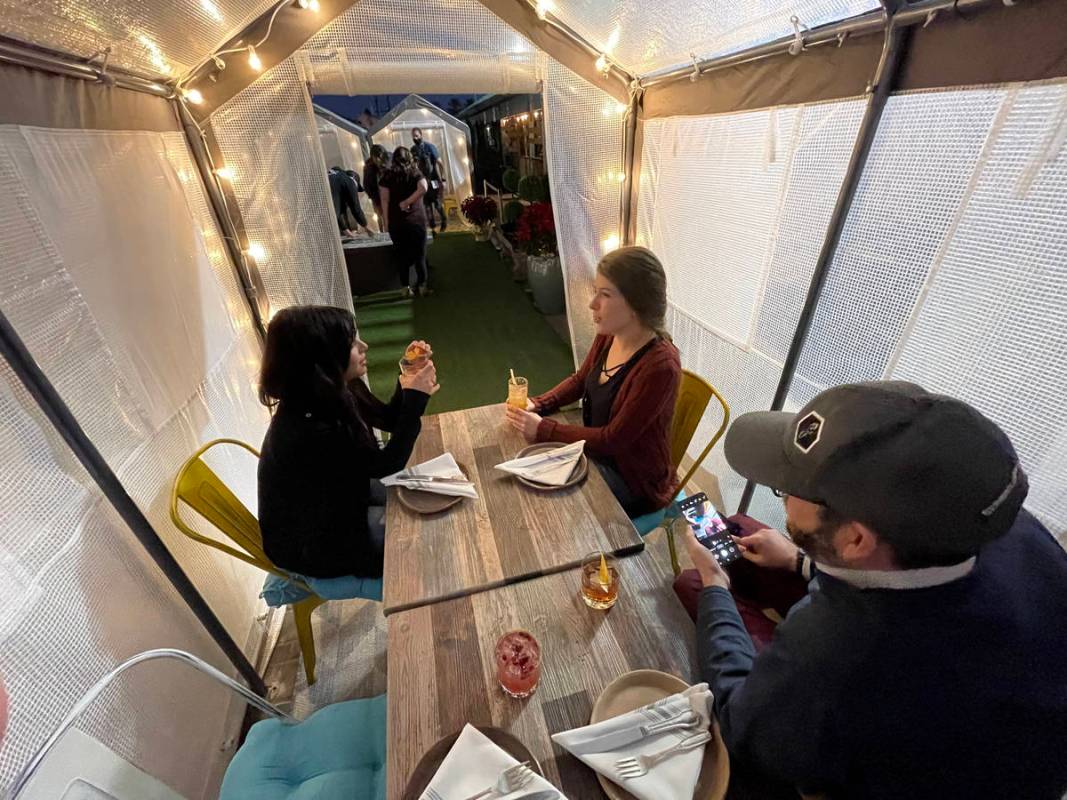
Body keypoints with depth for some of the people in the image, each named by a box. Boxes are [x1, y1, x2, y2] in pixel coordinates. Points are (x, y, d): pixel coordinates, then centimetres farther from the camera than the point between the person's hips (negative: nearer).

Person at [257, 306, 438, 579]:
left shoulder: (331, 393, -13)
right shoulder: (308, 429, -37)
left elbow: (388, 420, 0)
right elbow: (387, 463, -26)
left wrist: (408, 376, -15)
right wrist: (415, 398, -26)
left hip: (333, 498, 8)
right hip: (309, 543, -7)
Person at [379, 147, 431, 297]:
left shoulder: (387, 175, 3)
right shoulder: (415, 172, 3)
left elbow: (385, 200, -3)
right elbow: (423, 188, -17)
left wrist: (386, 221, 0)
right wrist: (407, 201, -11)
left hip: (396, 222, 1)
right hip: (416, 219, 0)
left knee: (401, 256, 9)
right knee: (419, 254, 8)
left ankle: (406, 288, 11)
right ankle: (422, 286, 9)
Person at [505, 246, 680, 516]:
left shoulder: (660, 366, -31)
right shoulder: (608, 335, -9)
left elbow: (613, 438, -25)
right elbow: (579, 380, 8)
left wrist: (543, 429, -22)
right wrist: (537, 405, -8)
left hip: (636, 480, -6)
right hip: (599, 452, 6)